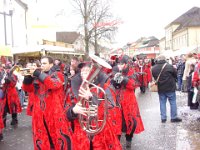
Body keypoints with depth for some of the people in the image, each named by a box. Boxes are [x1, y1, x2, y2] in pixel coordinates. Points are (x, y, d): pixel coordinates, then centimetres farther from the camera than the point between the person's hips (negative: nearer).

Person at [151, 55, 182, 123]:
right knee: (173, 102, 9)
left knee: (162, 103, 12)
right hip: (170, 87, -4)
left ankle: (163, 118, 15)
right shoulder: (169, 66, -14)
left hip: (160, 88, 4)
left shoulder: (153, 68, -2)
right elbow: (176, 74, -2)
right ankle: (174, 117, 15)